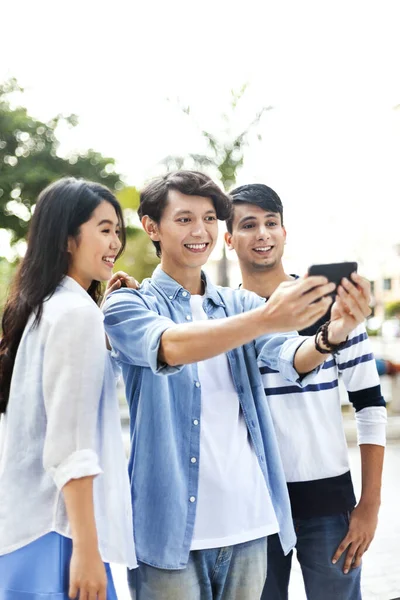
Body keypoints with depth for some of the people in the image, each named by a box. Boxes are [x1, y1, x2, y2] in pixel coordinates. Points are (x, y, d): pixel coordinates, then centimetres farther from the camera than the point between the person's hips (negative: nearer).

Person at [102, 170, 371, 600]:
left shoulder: (240, 305, 10)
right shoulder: (128, 305, -2)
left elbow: (292, 360, -7)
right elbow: (170, 347, -24)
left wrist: (333, 334, -30)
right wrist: (264, 319, -39)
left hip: (247, 523, 4)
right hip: (170, 528, -4)